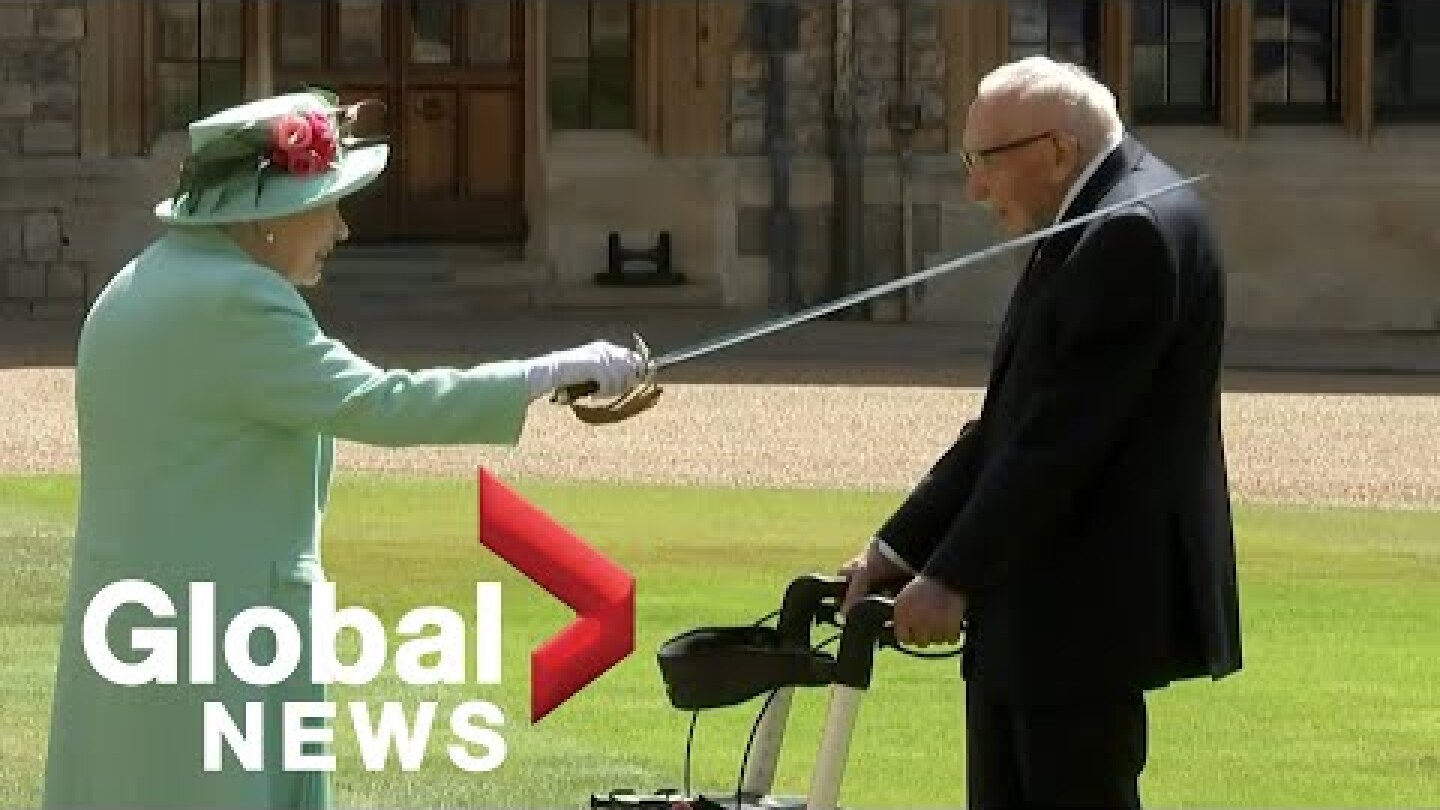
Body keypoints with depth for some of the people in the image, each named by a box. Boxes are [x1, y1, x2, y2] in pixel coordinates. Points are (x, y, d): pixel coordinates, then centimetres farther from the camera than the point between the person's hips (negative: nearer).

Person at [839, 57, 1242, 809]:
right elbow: (1012, 420, 16)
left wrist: (954, 576, -18)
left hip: (1086, 611, -10)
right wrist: (901, 546, 11)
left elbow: (1063, 436, -22)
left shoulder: (1139, 231, -18)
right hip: (1033, 606, 10)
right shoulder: (1087, 225, 14)